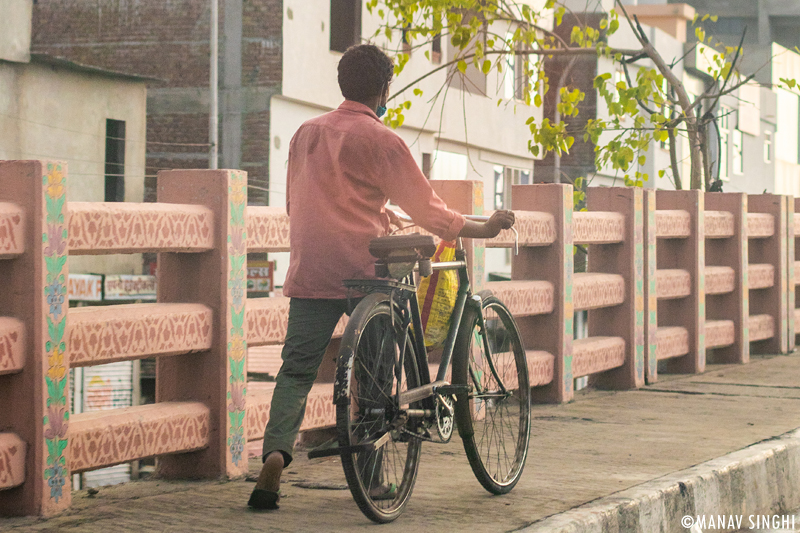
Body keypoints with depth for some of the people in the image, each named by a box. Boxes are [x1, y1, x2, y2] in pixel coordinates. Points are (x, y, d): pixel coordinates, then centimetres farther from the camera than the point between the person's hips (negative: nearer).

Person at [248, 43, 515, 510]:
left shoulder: (306, 133, 13)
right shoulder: (379, 139, -6)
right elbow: (424, 206, -4)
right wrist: (484, 229, 9)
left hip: (309, 273, 4)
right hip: (361, 271, -4)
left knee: (297, 369, 3)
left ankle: (276, 453, -19)